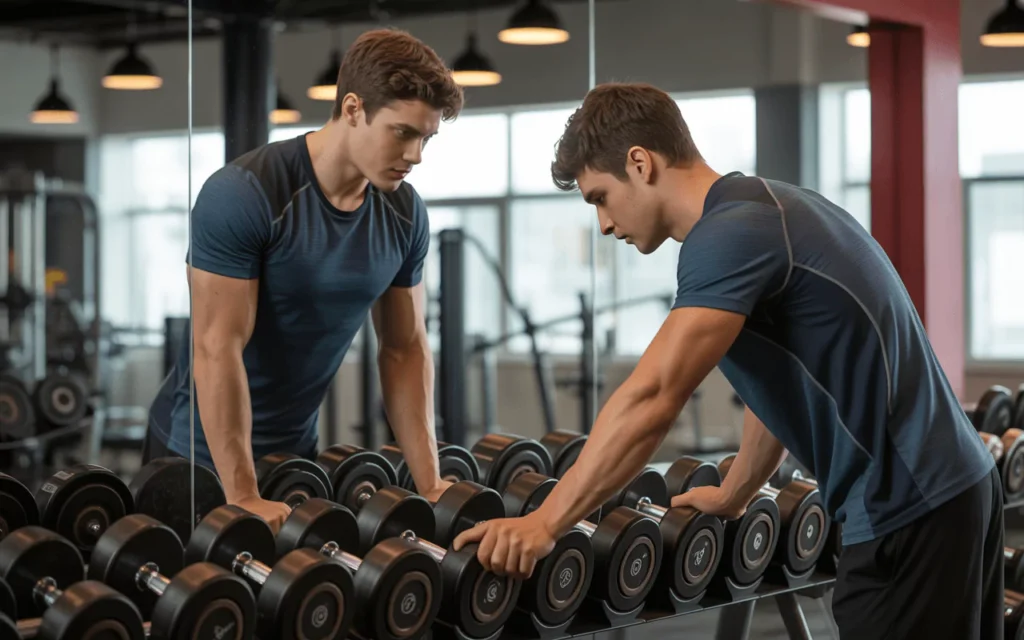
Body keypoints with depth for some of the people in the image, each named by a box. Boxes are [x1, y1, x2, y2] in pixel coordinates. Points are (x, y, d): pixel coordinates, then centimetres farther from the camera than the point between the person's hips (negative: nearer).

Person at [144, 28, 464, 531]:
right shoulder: (242, 195, -23)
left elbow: (406, 348, 2)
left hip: (296, 445, 6)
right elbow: (217, 349, -25)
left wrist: (429, 483, -3)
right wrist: (243, 498, -26)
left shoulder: (404, 214, -5)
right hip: (203, 452, -6)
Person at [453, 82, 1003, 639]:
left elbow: (651, 398, -25)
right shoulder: (761, 209, 14)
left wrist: (545, 522, -23)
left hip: (907, 510, -10)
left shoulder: (730, 233, -17)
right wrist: (731, 498, 32)